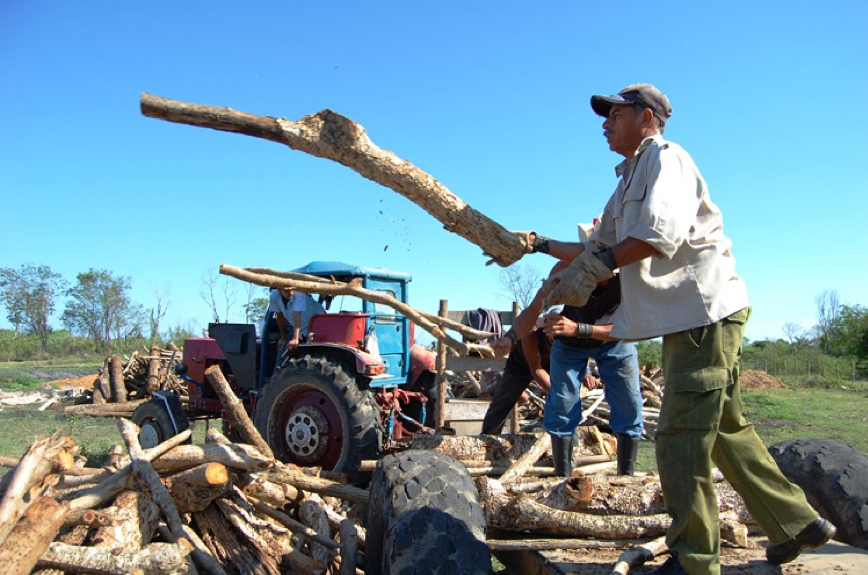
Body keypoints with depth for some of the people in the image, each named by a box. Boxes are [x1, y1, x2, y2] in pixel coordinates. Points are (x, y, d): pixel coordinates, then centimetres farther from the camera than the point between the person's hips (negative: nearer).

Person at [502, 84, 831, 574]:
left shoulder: (666, 156, -5)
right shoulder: (628, 181, 23)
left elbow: (661, 232, -22)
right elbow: (599, 250, 26)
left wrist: (594, 267, -19)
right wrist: (540, 244, 22)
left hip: (706, 309, -10)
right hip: (685, 318, 10)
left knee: (682, 437, -9)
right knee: (724, 428, 16)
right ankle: (797, 523, 27)